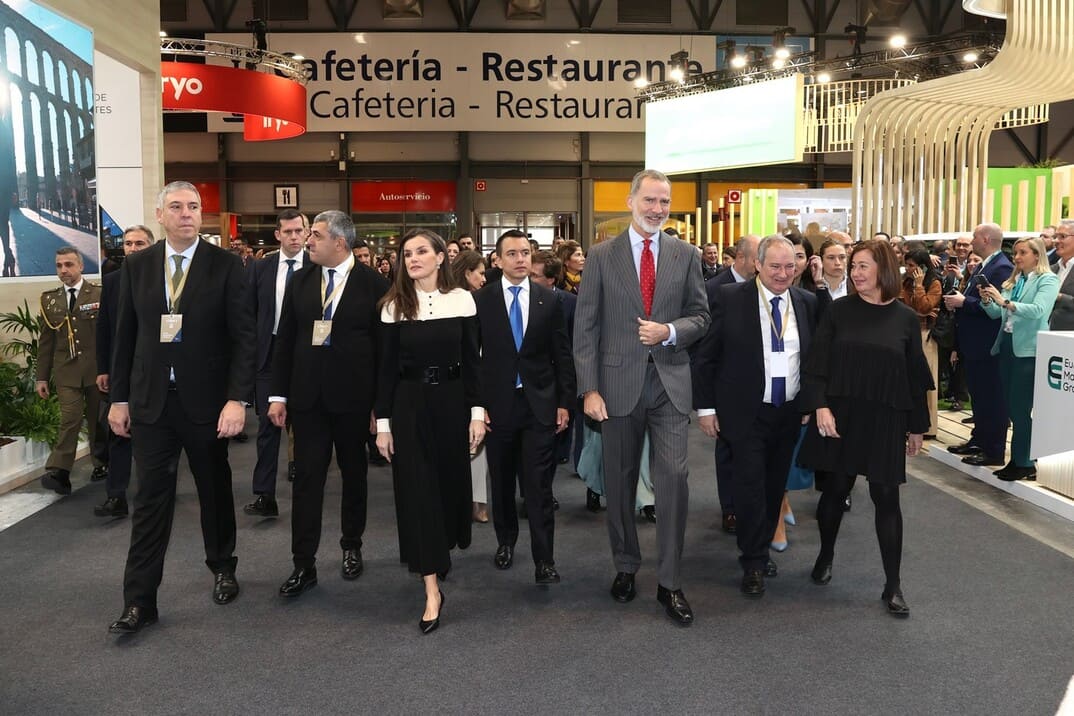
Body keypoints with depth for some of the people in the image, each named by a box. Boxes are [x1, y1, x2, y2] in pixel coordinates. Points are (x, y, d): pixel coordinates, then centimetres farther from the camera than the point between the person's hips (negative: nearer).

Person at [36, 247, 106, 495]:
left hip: (97, 369, -1)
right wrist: (42, 377, 9)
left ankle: (102, 464, 25)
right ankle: (59, 473, -15)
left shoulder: (99, 294, 0)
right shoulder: (49, 299, 9)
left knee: (98, 419, 9)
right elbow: (45, 341, 11)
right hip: (66, 371, 1)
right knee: (69, 419, -12)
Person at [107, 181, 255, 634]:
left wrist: (237, 398, -16)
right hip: (150, 401, 2)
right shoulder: (136, 266, 4)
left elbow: (244, 336, -8)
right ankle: (139, 601, 12)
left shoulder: (225, 265, -5)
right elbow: (125, 336, 8)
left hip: (206, 401, -2)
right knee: (150, 499, 4)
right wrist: (119, 398, 6)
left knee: (216, 491, 14)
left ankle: (222, 569, 35)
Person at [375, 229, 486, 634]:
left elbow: (471, 360, 1)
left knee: (451, 480, 12)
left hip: (451, 401, 1)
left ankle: (443, 551, 40)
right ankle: (432, 589, 0)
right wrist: (383, 421, -2)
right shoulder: (394, 305, -2)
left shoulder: (462, 300, -1)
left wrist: (477, 413, -2)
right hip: (410, 404, -1)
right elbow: (387, 367, 0)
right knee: (417, 489, -3)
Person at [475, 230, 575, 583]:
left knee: (539, 486, -2)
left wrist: (564, 402, 1)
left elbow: (562, 355, 5)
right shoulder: (481, 300, -1)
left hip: (540, 405, 0)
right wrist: (477, 404, -4)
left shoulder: (549, 300, 2)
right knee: (501, 482, 14)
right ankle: (505, 541, 35)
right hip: (498, 404, 0)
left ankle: (544, 560, 6)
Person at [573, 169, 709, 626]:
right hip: (619, 383, 0)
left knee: (673, 477, -6)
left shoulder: (686, 256, 5)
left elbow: (700, 316, 8)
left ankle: (669, 583, 8)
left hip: (670, 382, 1)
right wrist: (589, 388, -9)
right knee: (620, 480, 11)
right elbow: (585, 327, -3)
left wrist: (669, 331, -14)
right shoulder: (602, 256, 0)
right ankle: (626, 567, 30)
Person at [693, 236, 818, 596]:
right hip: (746, 413, -4)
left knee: (775, 487, 14)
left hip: (789, 413, 4)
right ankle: (753, 563, 13)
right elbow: (705, 356, -6)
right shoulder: (731, 298, -8)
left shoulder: (808, 303, 3)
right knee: (750, 487, -3)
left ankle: (762, 550, 32)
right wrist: (705, 407, -8)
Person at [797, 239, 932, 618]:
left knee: (886, 498, 2)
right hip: (839, 415, 0)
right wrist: (820, 406, -15)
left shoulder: (905, 318, 1)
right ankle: (825, 556, 33)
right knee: (834, 489, 9)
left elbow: (915, 374, 6)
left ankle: (893, 585, 11)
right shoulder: (839, 310, -1)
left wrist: (917, 426, 8)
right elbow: (816, 362, -3)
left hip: (884, 420, 0)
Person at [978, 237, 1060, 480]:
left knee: (1020, 408, -5)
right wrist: (987, 300, -8)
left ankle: (1024, 463, 6)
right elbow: (996, 313, 11)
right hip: (1007, 346, 7)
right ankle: (1018, 460, 21)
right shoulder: (1012, 281, 13)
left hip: (1028, 351, -7)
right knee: (1011, 407, 12)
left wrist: (1005, 302, -26)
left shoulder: (1047, 280, -6)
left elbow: (1039, 310, -21)